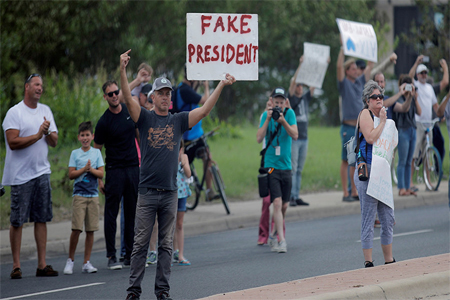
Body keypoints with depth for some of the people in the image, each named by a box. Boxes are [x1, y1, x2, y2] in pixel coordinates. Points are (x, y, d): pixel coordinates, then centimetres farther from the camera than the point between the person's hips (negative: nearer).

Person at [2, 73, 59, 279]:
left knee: (42, 219, 3)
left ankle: (42, 264, 6)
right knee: (17, 221, -3)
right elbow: (13, 142, -15)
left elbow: (54, 142, 13)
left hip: (42, 172, 5)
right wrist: (38, 135, -14)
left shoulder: (45, 111, 14)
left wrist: (48, 132, -8)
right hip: (20, 175, -5)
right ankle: (16, 265, 3)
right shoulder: (14, 112, -5)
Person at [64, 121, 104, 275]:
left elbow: (101, 174, 3)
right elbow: (71, 174, -2)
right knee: (76, 228, -11)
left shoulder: (96, 153, 10)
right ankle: (70, 259, 3)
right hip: (79, 194, -2)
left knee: (91, 230, 1)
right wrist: (84, 169, -14)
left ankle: (87, 262, 6)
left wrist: (91, 169, -14)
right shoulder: (75, 153, 6)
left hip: (93, 195, 2)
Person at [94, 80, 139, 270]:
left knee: (132, 213, 7)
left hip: (133, 167, 5)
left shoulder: (130, 111, 5)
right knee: (111, 213, -4)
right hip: (114, 169, -5)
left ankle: (130, 255, 13)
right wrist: (98, 179, -6)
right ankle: (111, 256, -1)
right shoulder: (104, 122, -8)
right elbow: (96, 150, -3)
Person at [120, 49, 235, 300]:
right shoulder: (145, 118, 3)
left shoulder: (179, 121, 10)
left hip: (170, 192, 2)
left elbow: (204, 110, 4)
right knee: (141, 243, -1)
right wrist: (123, 71, -25)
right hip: (148, 192, -2)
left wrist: (222, 85, -4)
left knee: (167, 245, 6)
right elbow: (129, 99, -10)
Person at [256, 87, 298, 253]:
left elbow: (295, 135, -10)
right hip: (271, 165, -3)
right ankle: (281, 241, -15)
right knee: (277, 203, -14)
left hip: (286, 165, 3)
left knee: (284, 205, 10)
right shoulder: (266, 115, -1)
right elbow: (259, 138, -9)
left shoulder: (289, 113, 1)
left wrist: (283, 121, -22)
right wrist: (268, 119, -17)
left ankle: (273, 235, 31)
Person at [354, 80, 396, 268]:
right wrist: (382, 122, -13)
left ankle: (389, 260, 18)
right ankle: (368, 263, -2)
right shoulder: (365, 114, -6)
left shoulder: (380, 115, 19)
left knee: (388, 218, 10)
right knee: (368, 219, -5)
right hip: (367, 172, -9)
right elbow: (371, 138, -21)